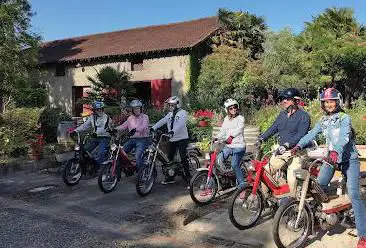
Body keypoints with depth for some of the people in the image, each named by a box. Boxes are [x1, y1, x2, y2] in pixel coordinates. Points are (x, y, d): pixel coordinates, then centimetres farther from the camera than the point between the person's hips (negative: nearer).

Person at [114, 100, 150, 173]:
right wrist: (115, 129, -8)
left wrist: (135, 129, -39)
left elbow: (143, 126, -20)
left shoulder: (145, 117, -1)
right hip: (132, 139, 6)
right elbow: (124, 126, 11)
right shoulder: (130, 118, 18)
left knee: (138, 156, -24)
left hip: (142, 139, -6)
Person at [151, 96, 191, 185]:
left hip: (182, 138, -7)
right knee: (170, 157, 11)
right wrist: (153, 128, -9)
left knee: (183, 158, -9)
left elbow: (180, 124, -24)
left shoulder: (182, 113, -7)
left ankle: (188, 176, 1)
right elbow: (162, 121, 5)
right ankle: (170, 177, 22)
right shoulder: (170, 114, 16)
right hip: (172, 139, 8)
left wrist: (173, 131, -40)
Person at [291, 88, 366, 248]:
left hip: (349, 159, -5)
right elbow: (311, 134, -4)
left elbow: (344, 136, -25)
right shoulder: (322, 121, 9)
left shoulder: (345, 118, -7)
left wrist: (336, 151, -44)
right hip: (331, 158, 5)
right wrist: (298, 146, -22)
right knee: (319, 186, -9)